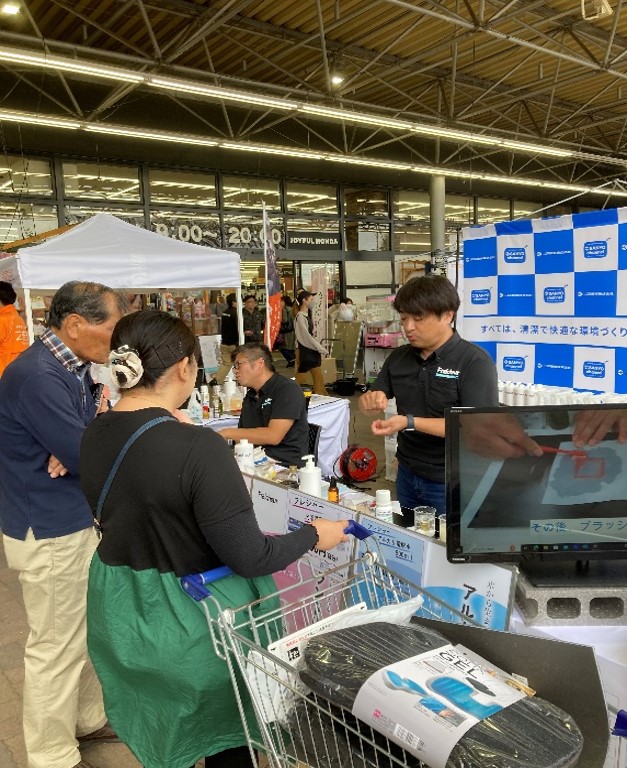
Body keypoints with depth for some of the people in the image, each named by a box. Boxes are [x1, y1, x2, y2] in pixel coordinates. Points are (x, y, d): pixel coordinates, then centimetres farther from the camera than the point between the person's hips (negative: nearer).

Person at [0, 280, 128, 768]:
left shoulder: (72, 367, 4)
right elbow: (89, 456, -27)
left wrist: (76, 450, -16)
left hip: (79, 520, 9)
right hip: (49, 534, -9)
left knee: (88, 630, 22)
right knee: (57, 646, 7)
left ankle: (89, 718, 41)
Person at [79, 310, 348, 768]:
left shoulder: (94, 436, -6)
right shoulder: (197, 447, -29)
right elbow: (249, 558, -24)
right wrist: (314, 535, -8)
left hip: (120, 611, 7)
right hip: (190, 616, -6)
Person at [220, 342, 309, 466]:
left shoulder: (287, 390, -8)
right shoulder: (250, 397, 17)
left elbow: (273, 436, -19)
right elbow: (243, 439, 14)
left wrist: (229, 433, -13)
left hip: (286, 466, -6)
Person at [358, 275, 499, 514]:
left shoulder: (475, 362, -15)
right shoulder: (398, 357, 3)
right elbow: (368, 403, 11)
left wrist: (410, 422, -28)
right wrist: (371, 400, -14)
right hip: (407, 474, 6)